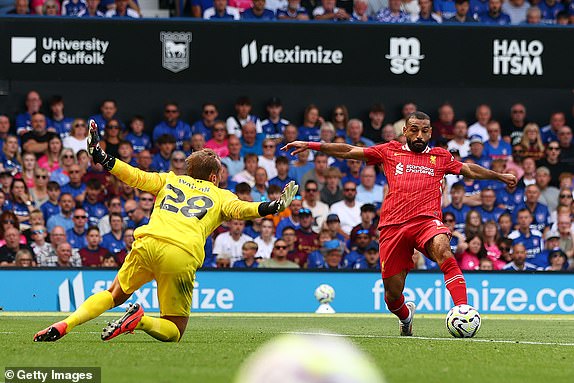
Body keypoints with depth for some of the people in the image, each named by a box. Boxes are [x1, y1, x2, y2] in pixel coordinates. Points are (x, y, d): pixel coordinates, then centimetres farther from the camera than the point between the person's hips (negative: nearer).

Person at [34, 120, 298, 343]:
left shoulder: (170, 180, 26)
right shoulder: (220, 195, 20)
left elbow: (137, 177, 17)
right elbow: (237, 208, 0)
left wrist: (102, 158, 21)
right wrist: (267, 208, -6)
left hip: (148, 244, 3)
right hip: (183, 256, -3)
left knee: (115, 295, 26)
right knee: (174, 331, 10)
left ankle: (65, 325, 2)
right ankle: (140, 320, -23)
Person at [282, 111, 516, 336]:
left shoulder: (440, 157, 21)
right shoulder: (390, 152, 18)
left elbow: (470, 170, 36)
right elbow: (349, 152, 20)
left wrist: (500, 176, 41)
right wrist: (310, 145, 16)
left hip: (427, 221, -1)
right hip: (393, 225, 1)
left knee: (442, 249, -36)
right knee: (393, 292, 0)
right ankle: (405, 316, 37)